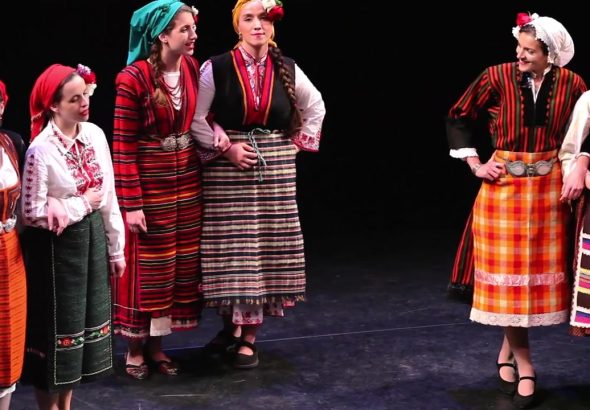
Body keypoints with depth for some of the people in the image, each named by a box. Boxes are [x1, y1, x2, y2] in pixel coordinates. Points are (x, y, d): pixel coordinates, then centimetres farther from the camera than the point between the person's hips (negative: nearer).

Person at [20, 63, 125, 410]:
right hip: (57, 245, -6)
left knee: (85, 319, 15)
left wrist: (116, 249, 8)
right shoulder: (41, 149, -18)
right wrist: (83, 203, -14)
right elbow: (32, 213, -19)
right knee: (58, 325, 6)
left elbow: (109, 196, 5)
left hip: (93, 236, 6)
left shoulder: (95, 135, -1)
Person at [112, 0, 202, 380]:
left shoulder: (193, 69, 2)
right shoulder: (134, 79, -17)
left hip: (187, 180, 6)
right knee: (147, 267, 4)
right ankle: (135, 348, 22)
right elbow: (123, 146, -15)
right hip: (149, 182, -6)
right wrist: (131, 203, -17)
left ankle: (156, 345, 26)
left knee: (181, 263, 11)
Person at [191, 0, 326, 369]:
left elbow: (316, 108, 17)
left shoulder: (287, 70, 2)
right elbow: (196, 119, -4)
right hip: (228, 170, -2)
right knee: (231, 247, 1)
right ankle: (232, 323, 24)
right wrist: (226, 147, -11)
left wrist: (298, 144, 10)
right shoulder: (216, 68, -6)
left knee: (267, 248, 3)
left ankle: (249, 336, 12)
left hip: (275, 170, 2)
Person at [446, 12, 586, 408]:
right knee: (507, 274, 1)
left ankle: (508, 350, 26)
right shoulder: (497, 78, -9)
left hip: (548, 190, 2)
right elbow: (458, 118, 4)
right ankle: (524, 365, 14)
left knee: (538, 273, 6)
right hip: (503, 188, -1)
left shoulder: (571, 85, -5)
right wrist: (476, 165, 0)